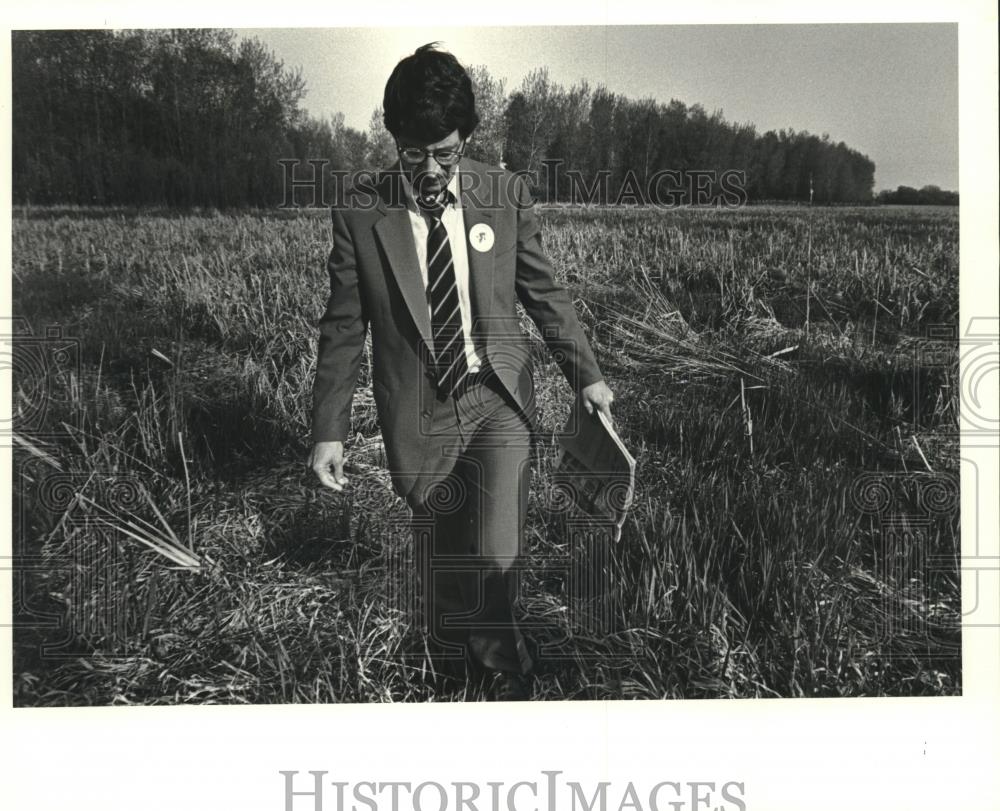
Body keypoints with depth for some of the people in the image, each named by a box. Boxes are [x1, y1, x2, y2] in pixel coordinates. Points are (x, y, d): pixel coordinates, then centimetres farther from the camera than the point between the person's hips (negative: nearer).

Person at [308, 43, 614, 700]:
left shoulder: (506, 195, -2)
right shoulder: (361, 216, -6)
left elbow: (545, 291, 9)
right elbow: (344, 328, 0)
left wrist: (586, 374, 12)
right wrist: (330, 429, -1)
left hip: (499, 400, 0)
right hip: (419, 417, 0)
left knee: (497, 556, -10)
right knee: (441, 561, 12)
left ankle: (501, 667, 21)